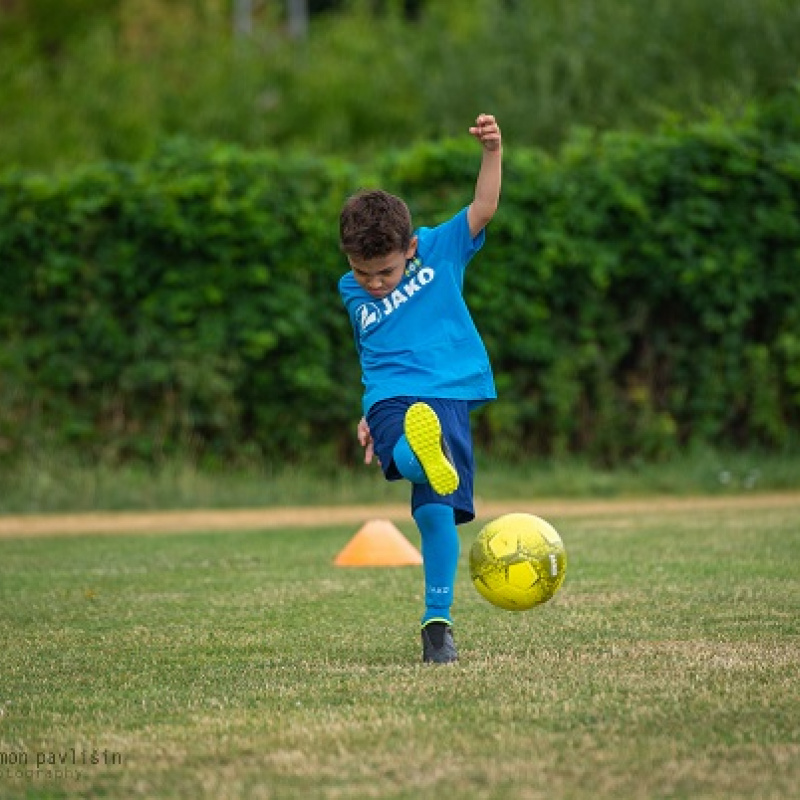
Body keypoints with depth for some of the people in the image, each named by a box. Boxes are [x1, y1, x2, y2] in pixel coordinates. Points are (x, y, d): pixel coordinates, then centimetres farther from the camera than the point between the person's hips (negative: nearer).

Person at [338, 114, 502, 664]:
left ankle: (438, 621, 2)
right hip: (391, 398, 2)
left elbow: (484, 208, -3)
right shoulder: (352, 293, 16)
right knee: (410, 462, -33)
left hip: (448, 395, -2)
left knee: (436, 510, -10)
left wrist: (492, 150, -17)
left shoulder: (441, 248, 7)